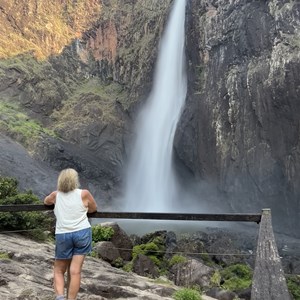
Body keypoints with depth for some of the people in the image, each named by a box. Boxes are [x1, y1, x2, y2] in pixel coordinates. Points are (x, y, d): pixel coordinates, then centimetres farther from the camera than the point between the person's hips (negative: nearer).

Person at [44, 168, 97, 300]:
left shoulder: (56, 195, 5)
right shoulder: (84, 194, -2)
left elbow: (46, 201, 27)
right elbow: (94, 208, 14)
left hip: (63, 235, 1)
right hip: (82, 233, -1)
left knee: (59, 271, 13)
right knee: (75, 271, 0)